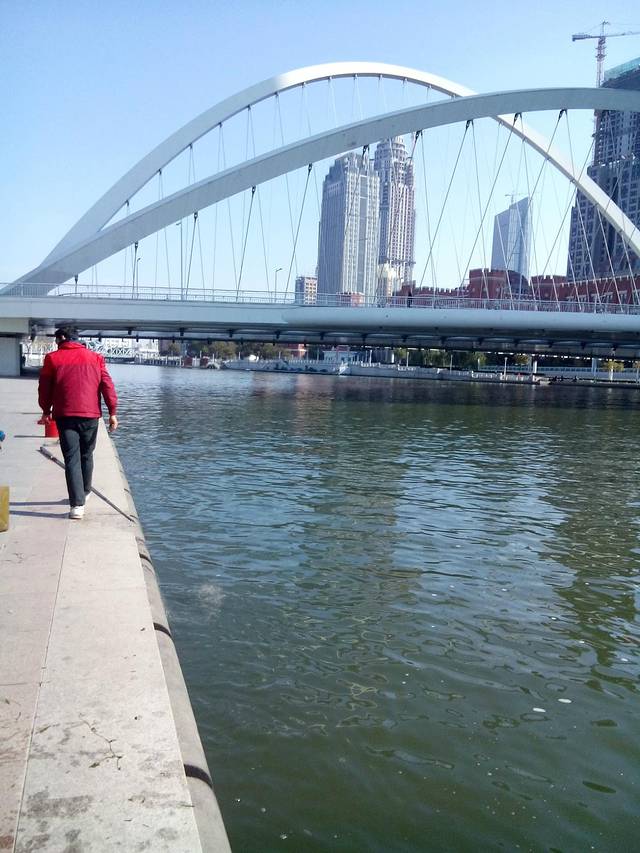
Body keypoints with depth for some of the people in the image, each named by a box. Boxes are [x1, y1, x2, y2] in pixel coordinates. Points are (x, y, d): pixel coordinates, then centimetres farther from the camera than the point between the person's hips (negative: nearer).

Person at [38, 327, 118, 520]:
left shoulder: (52, 358, 5)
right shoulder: (95, 358, 9)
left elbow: (44, 388, 7)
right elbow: (107, 386, 3)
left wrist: (46, 411, 21)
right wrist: (112, 412, 4)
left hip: (64, 415, -2)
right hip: (90, 414, 2)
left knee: (71, 458, -3)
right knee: (86, 455, 19)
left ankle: (77, 504, -13)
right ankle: (84, 493, 34)